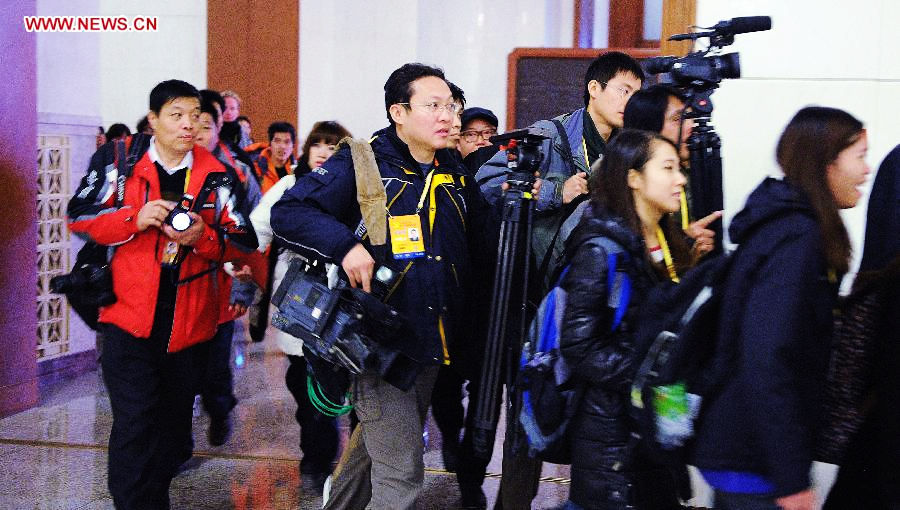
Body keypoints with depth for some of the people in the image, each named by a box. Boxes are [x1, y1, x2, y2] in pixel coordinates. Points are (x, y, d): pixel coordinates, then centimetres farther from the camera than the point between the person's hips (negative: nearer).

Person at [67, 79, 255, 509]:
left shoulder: (216, 173, 4)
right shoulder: (118, 160, 1)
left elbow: (239, 244, 3)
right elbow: (80, 216, -1)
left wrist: (202, 238, -18)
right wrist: (135, 219, -17)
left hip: (189, 322, 3)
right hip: (129, 315, -3)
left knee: (172, 423, 15)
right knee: (133, 421, -10)